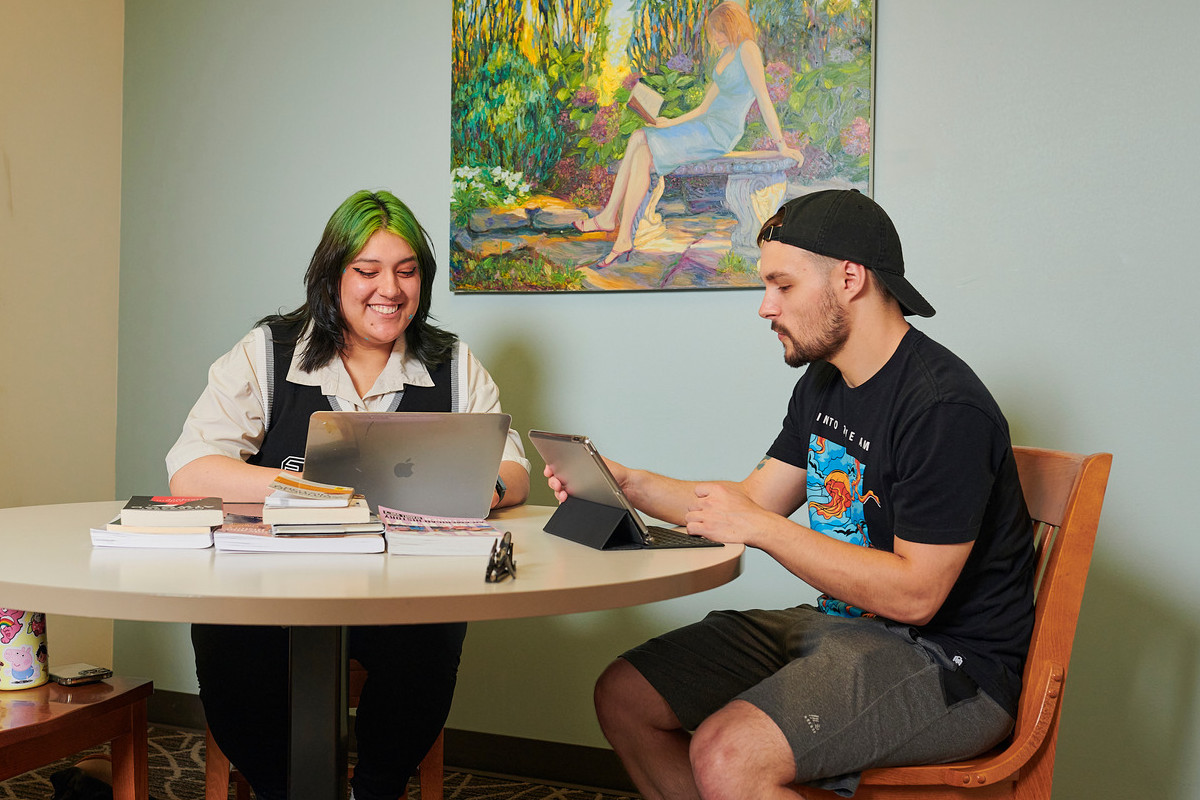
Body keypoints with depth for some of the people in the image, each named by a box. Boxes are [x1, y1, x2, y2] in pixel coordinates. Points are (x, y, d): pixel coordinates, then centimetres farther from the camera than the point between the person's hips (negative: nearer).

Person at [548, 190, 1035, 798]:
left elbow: (914, 594, -23)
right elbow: (756, 498, 15)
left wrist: (761, 528, -19)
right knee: (623, 697, 3)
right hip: (841, 627, 9)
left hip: (949, 662, -9)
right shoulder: (823, 385, 10)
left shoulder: (946, 408, -21)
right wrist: (631, 484, 3)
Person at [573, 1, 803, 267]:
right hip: (704, 124, 9)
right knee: (638, 138, -8)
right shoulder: (725, 55, 23)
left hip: (719, 133, -9)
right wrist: (670, 124, 18)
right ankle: (609, 215, -11)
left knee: (643, 154, -21)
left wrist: (782, 145, -13)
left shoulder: (748, 49, -6)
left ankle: (624, 238, -22)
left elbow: (763, 98, -12)